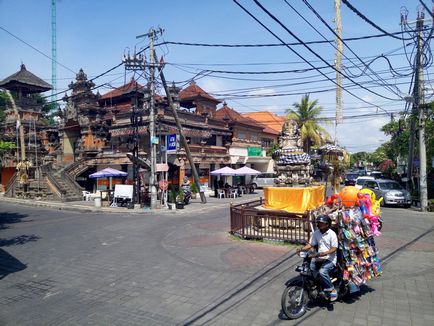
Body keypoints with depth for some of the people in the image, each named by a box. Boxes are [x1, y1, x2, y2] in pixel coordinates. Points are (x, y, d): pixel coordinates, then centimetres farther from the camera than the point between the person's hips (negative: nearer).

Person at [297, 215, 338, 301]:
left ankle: (332, 290, -9)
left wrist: (324, 253, -30)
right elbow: (310, 244, 5)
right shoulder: (316, 233, 5)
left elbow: (334, 248, -14)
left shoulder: (332, 234, -10)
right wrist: (302, 249, -14)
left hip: (329, 259, -6)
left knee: (322, 271, -29)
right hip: (319, 258, 6)